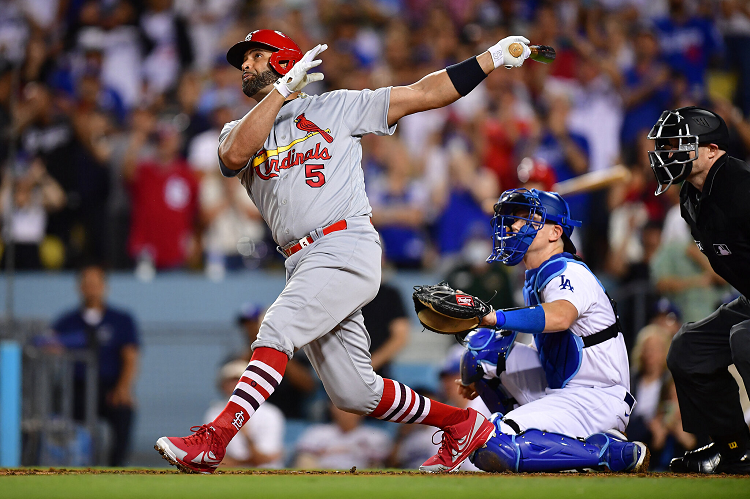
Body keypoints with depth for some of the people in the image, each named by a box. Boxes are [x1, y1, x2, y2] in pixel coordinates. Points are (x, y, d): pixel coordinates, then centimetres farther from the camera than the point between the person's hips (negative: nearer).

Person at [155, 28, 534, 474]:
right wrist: (284, 88, -8)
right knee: (353, 394, 4)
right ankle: (464, 425, 21)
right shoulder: (239, 131, 19)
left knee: (278, 328, -26)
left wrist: (494, 57, 3)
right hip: (303, 265, 5)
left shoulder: (337, 108, 11)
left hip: (348, 250, -5)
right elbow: (235, 156, -7)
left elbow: (425, 94, 10)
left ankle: (213, 441, -35)